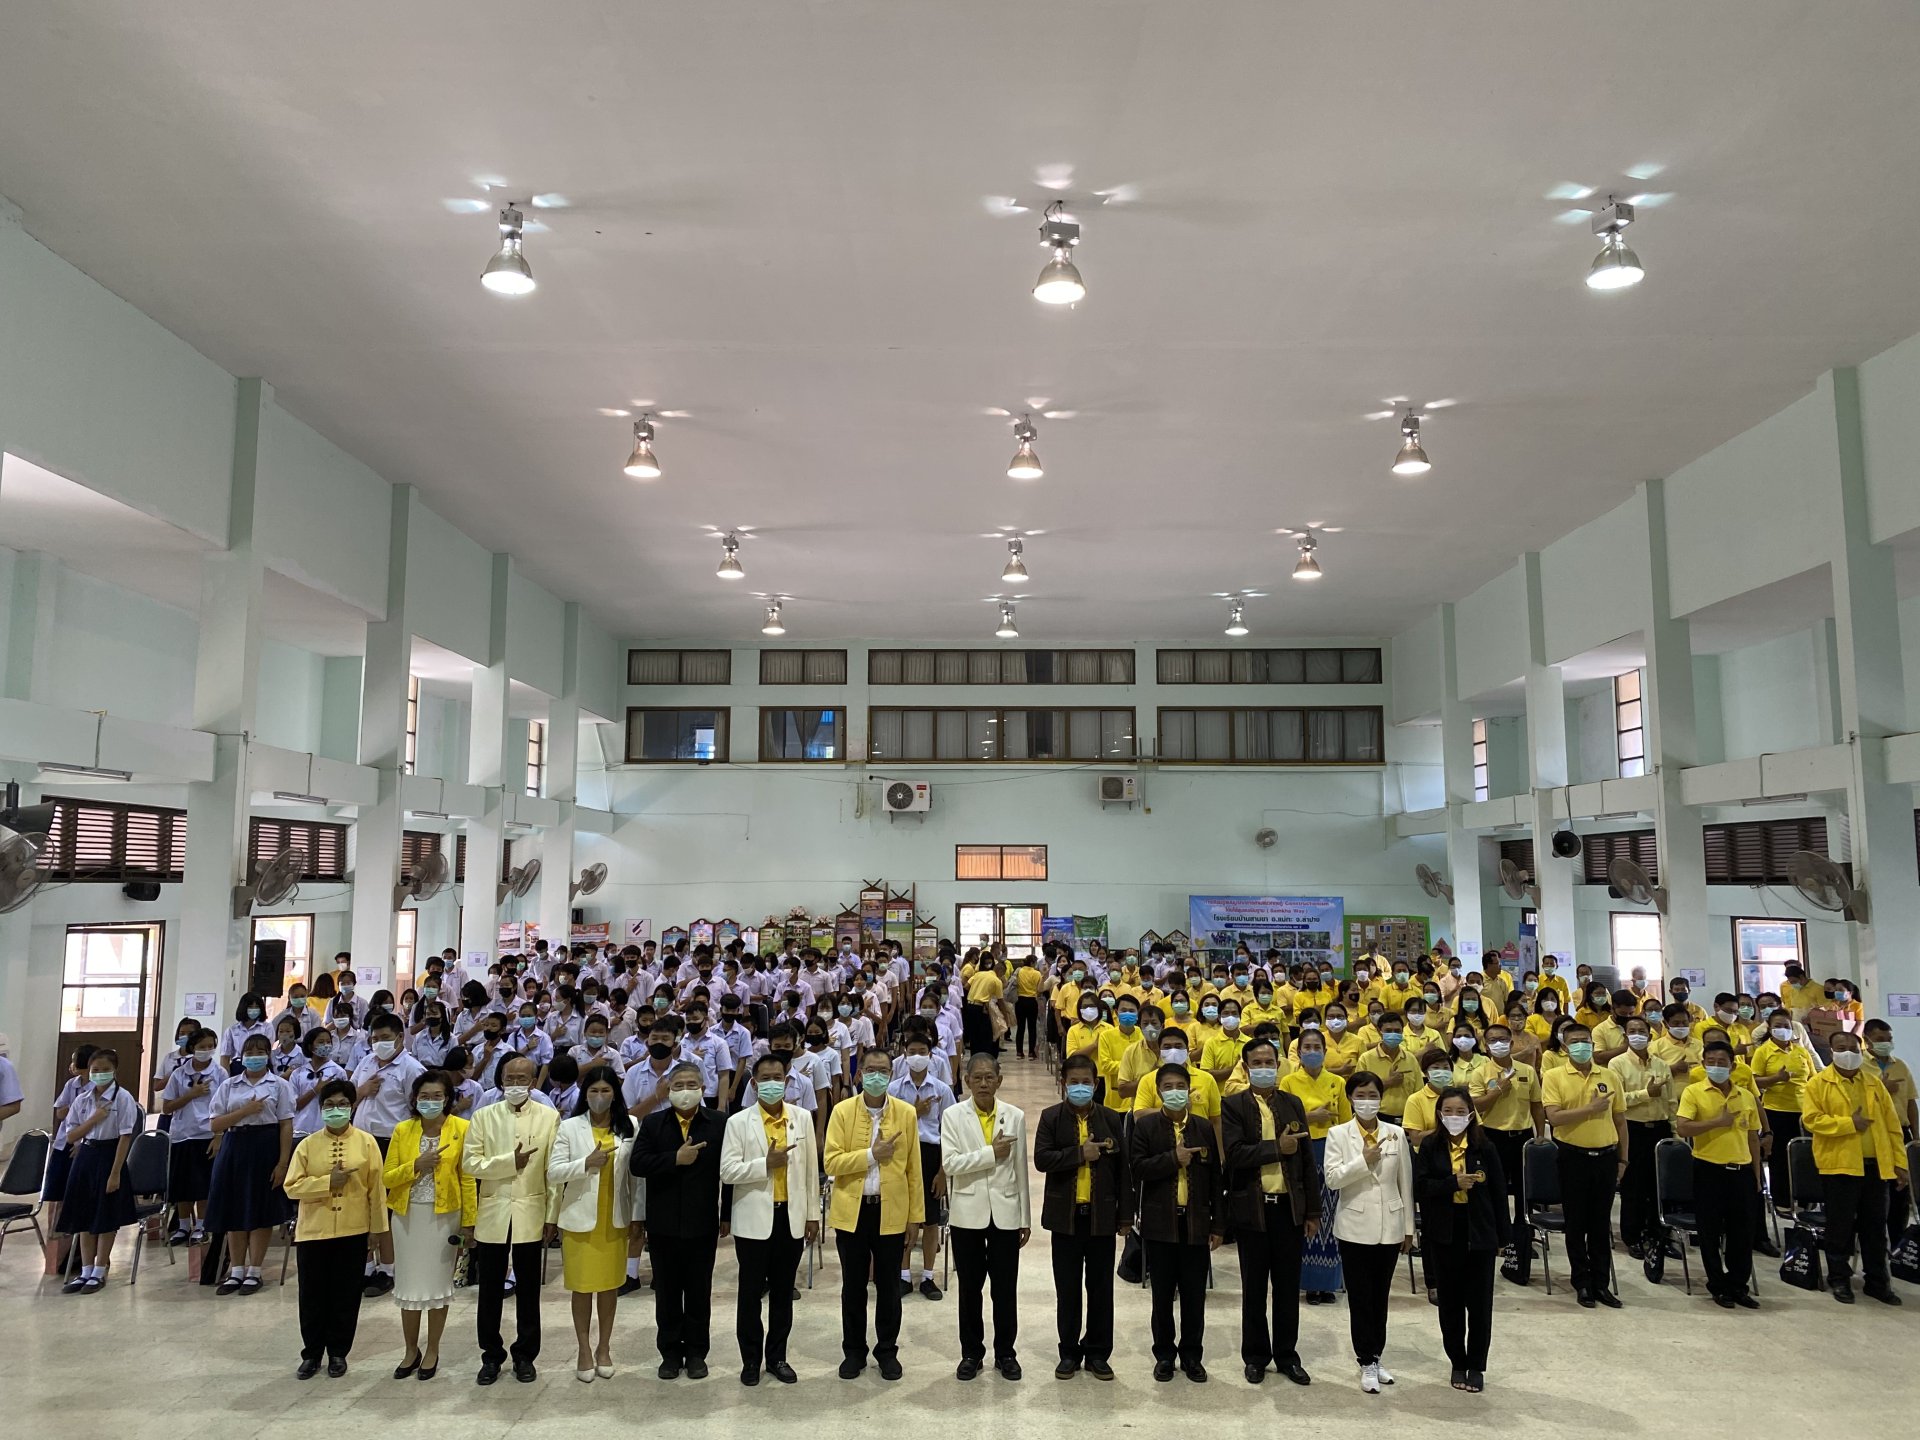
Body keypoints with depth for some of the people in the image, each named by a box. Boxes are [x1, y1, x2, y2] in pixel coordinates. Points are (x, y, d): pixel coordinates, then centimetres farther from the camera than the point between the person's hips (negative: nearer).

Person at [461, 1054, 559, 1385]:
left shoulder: (549, 1117, -1)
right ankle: (491, 1355, 24)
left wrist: (553, 1214, -3)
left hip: (530, 1214, -1)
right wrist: (510, 1162, -18)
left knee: (528, 1289, 9)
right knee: (490, 1289, 10)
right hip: (492, 1214, 1)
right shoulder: (483, 1116, 2)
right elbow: (470, 1163, -6)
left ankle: (525, 1355, 22)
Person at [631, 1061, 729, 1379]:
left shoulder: (719, 1124, -3)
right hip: (664, 1223, 1)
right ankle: (670, 1352, 23)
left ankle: (696, 1352, 22)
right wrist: (675, 1159, -20)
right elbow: (636, 1164, -10)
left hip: (703, 1223, -1)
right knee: (667, 1292, 11)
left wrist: (727, 1215, -4)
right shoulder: (653, 1123, 2)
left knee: (699, 1291, 9)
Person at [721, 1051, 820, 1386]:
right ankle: (751, 1359, 21)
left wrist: (811, 1214, 6)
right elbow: (727, 1172, -11)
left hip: (792, 1217, 2)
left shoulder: (803, 1117, 2)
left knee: (783, 1292, 11)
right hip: (754, 1220, -2)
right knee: (751, 1292, 7)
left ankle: (777, 1356, 25)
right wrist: (766, 1164, -21)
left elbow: (811, 1169, 6)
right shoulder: (738, 1122, -5)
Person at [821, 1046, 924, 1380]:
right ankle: (854, 1351, 25)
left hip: (891, 1212, 0)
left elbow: (913, 1168, 1)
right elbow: (830, 1162, -9)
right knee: (853, 1285, 10)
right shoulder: (842, 1111, -2)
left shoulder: (906, 1113, -1)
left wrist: (916, 1216, 0)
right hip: (852, 1212, 0)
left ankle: (887, 1351, 24)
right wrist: (871, 1155, -17)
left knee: (887, 1285, 9)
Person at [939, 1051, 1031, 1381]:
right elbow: (950, 1163, -14)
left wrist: (1026, 1218, 6)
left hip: (1006, 1213, 1)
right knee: (970, 1288, 9)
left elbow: (1021, 1170, 5)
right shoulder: (953, 1116, -2)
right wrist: (991, 1153, -16)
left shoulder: (1015, 1116, 2)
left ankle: (1005, 1353, 21)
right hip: (968, 1213, -1)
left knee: (1006, 1288, 7)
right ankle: (971, 1353, 23)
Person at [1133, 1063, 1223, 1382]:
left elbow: (1215, 1179, 7)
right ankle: (1164, 1354, 21)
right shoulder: (1145, 1126, -1)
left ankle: (1192, 1355, 21)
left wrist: (1217, 1225, 5)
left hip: (1196, 1223, 2)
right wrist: (1173, 1159, -17)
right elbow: (1137, 1168, -10)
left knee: (1195, 1295, 7)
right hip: (1160, 1223, -1)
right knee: (1163, 1293, 8)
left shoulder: (1204, 1128, 6)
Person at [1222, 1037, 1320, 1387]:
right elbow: (1235, 1153, -17)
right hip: (1252, 1207, -3)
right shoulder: (1233, 1105, -4)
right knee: (1254, 1288, 8)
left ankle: (1287, 1355, 23)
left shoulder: (1293, 1104, 6)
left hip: (1290, 1206, 3)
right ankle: (1255, 1356, 22)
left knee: (1288, 1286, 10)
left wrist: (1313, 1211, 4)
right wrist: (1277, 1147, -16)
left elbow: (1307, 1159, 7)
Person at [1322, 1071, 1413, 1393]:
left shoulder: (1396, 1134, 2)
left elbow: (1406, 1183, 6)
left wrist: (1409, 1228, 7)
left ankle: (1375, 1357, 25)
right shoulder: (1338, 1134, -4)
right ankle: (1366, 1363, 12)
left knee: (1381, 1296, 12)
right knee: (1360, 1298, 3)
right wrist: (1364, 1161, -19)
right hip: (1355, 1227, -2)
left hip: (1389, 1227, 2)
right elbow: (1331, 1178, -12)